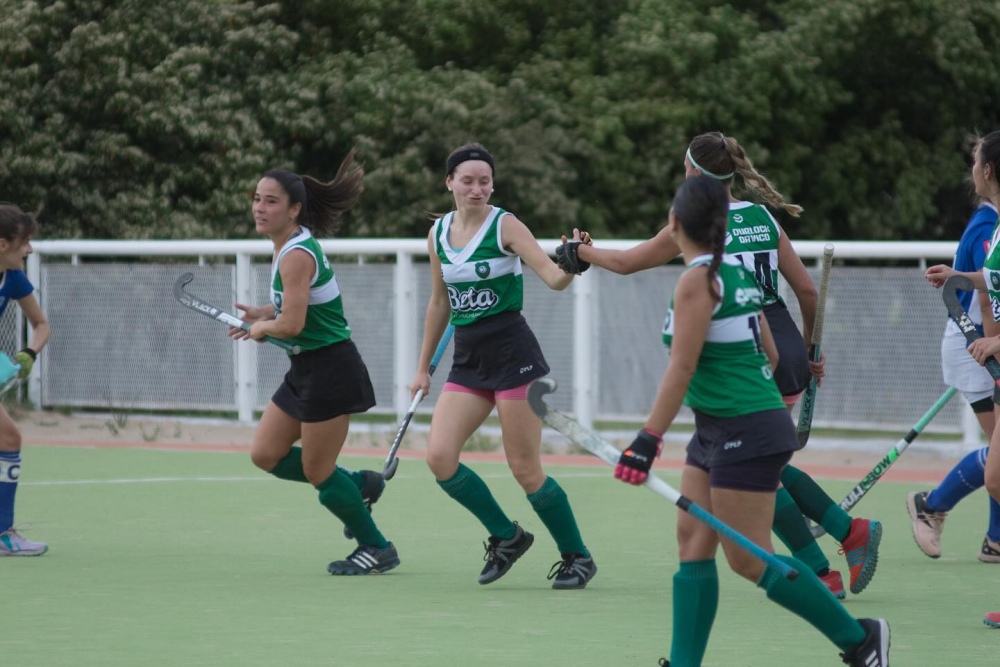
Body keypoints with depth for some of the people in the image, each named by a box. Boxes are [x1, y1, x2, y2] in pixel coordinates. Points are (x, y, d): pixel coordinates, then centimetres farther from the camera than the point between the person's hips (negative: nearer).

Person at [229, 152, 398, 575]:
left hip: (329, 369, -10)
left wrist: (263, 328, -6)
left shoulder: (296, 255, -21)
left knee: (317, 473, 0)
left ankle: (376, 549, 16)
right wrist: (264, 314, 8)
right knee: (265, 455, 11)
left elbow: (292, 324, -27)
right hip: (306, 369, 10)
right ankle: (359, 486, 24)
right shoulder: (289, 246, 8)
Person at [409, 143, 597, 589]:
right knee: (439, 457, -10)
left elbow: (554, 279, -17)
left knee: (525, 469, -5)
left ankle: (577, 557, 13)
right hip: (467, 360, 6)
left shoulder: (505, 226, -7)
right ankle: (506, 536, 9)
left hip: (513, 354, -6)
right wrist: (423, 367, 21)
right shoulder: (438, 234, 9)